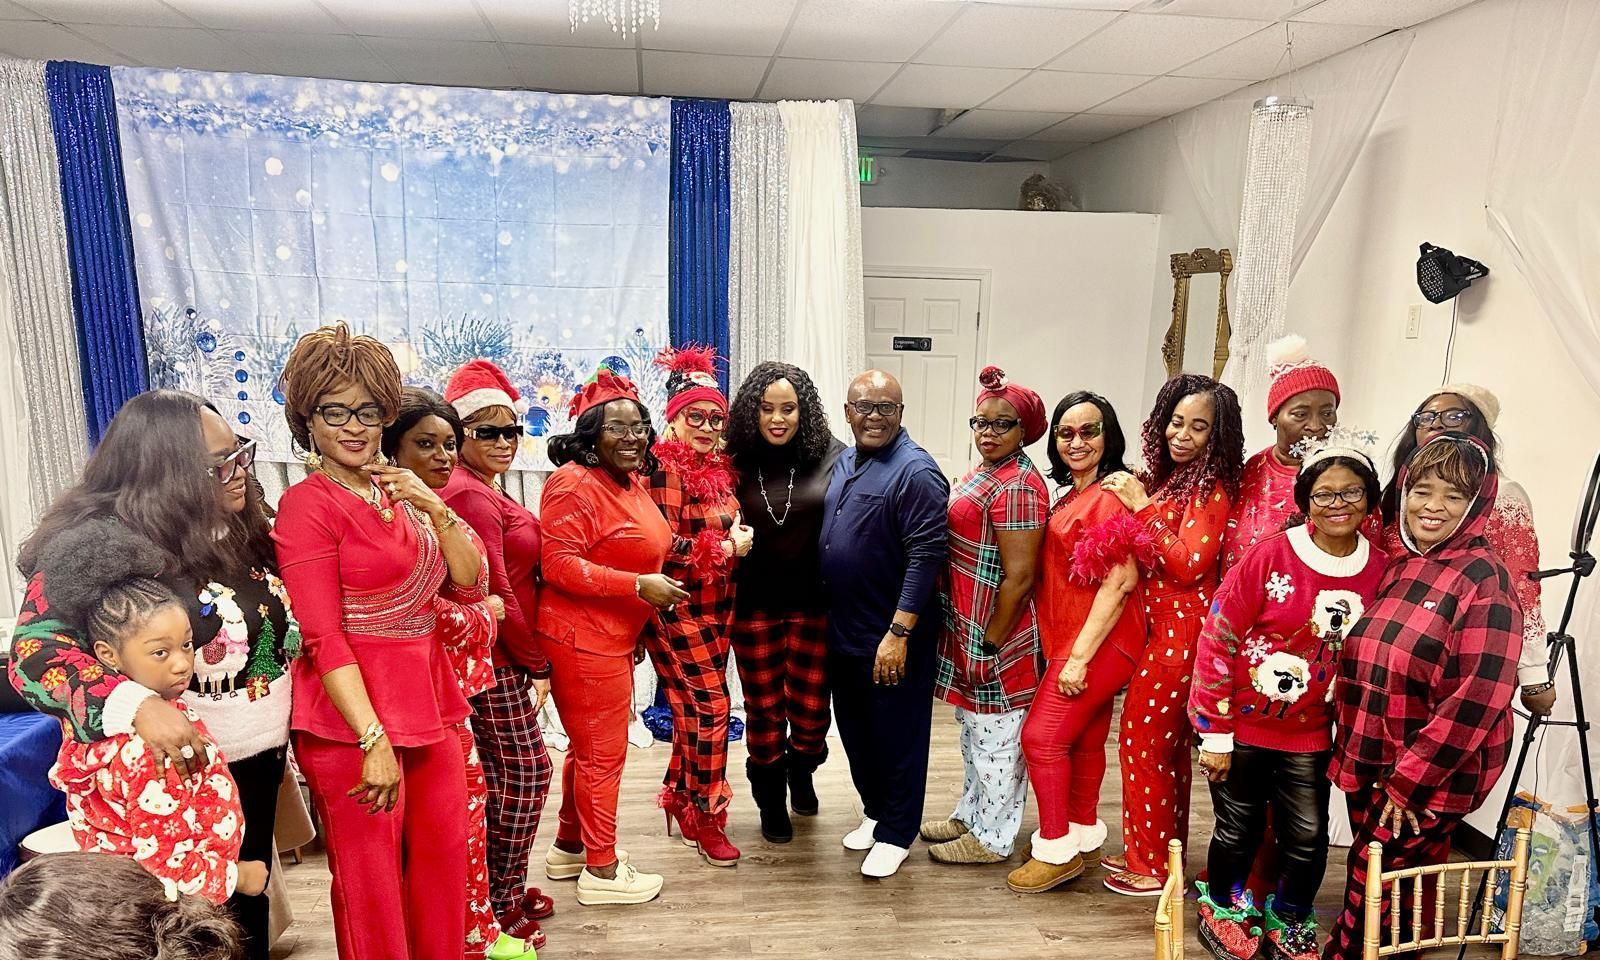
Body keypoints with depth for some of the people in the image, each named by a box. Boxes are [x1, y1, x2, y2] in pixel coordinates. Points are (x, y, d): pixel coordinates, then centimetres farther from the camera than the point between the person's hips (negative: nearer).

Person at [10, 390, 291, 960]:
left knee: (248, 913, 20)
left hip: (258, 763, 6)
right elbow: (35, 649, -26)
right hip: (173, 776, -6)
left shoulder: (242, 532, 3)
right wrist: (135, 704, -41)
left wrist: (284, 735, 15)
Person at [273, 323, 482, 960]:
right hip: (352, 721, -6)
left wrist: (433, 506, -8)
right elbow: (324, 639, -16)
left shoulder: (399, 494, 11)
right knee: (371, 885, 8)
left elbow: (468, 584, 5)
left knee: (443, 869, 15)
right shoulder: (308, 506, -10)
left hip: (427, 705, 7)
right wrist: (375, 740, -21)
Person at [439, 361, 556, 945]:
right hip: (497, 657, -10)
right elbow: (495, 592, -21)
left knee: (499, 774, 18)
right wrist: (536, 665, -11)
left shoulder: (479, 490, 13)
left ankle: (504, 891, 32)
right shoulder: (472, 495, -18)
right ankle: (502, 907, 14)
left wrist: (530, 660, 11)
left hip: (492, 656, 10)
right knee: (526, 770, 0)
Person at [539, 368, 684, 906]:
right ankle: (601, 870, 18)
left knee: (591, 747, 21)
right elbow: (560, 564, -24)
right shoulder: (574, 483, -18)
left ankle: (569, 847, 38)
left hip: (614, 636, 10)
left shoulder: (631, 482, 10)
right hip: (583, 639, -10)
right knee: (602, 752, 2)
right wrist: (639, 586, -26)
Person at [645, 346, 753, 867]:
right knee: (711, 706, -4)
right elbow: (665, 545, -20)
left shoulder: (720, 466, 10)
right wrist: (727, 548, -12)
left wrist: (736, 540, 3)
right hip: (677, 607, -7)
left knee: (693, 706, 15)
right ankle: (705, 815, 11)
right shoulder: (664, 467, -14)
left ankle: (680, 797, 31)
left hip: (716, 605, 8)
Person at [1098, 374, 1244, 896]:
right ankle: (1162, 851, 31)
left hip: (1180, 631, -8)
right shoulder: (1164, 477, 10)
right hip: (1159, 626, 8)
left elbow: (1189, 564, -23)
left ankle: (1152, 867, 15)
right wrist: (1134, 496, 1)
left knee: (1142, 740, 1)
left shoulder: (1212, 489, -14)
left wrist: (1143, 507, -21)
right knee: (1165, 745, 17)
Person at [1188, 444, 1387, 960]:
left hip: (1309, 735, 3)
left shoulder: (1379, 571, -5)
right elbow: (1217, 641, -14)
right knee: (1240, 831, 11)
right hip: (1241, 725, -3)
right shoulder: (1269, 556, -17)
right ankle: (1222, 910, 39)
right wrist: (1214, 734, -12)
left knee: (1308, 839, 11)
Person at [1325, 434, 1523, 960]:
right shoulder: (1397, 568, 7)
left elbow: (1479, 698, -19)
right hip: (1370, 767, 6)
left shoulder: (1485, 578, -14)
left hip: (1433, 779, -6)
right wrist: (1353, 749, 9)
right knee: (1366, 890, 17)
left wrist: (1409, 779, -16)